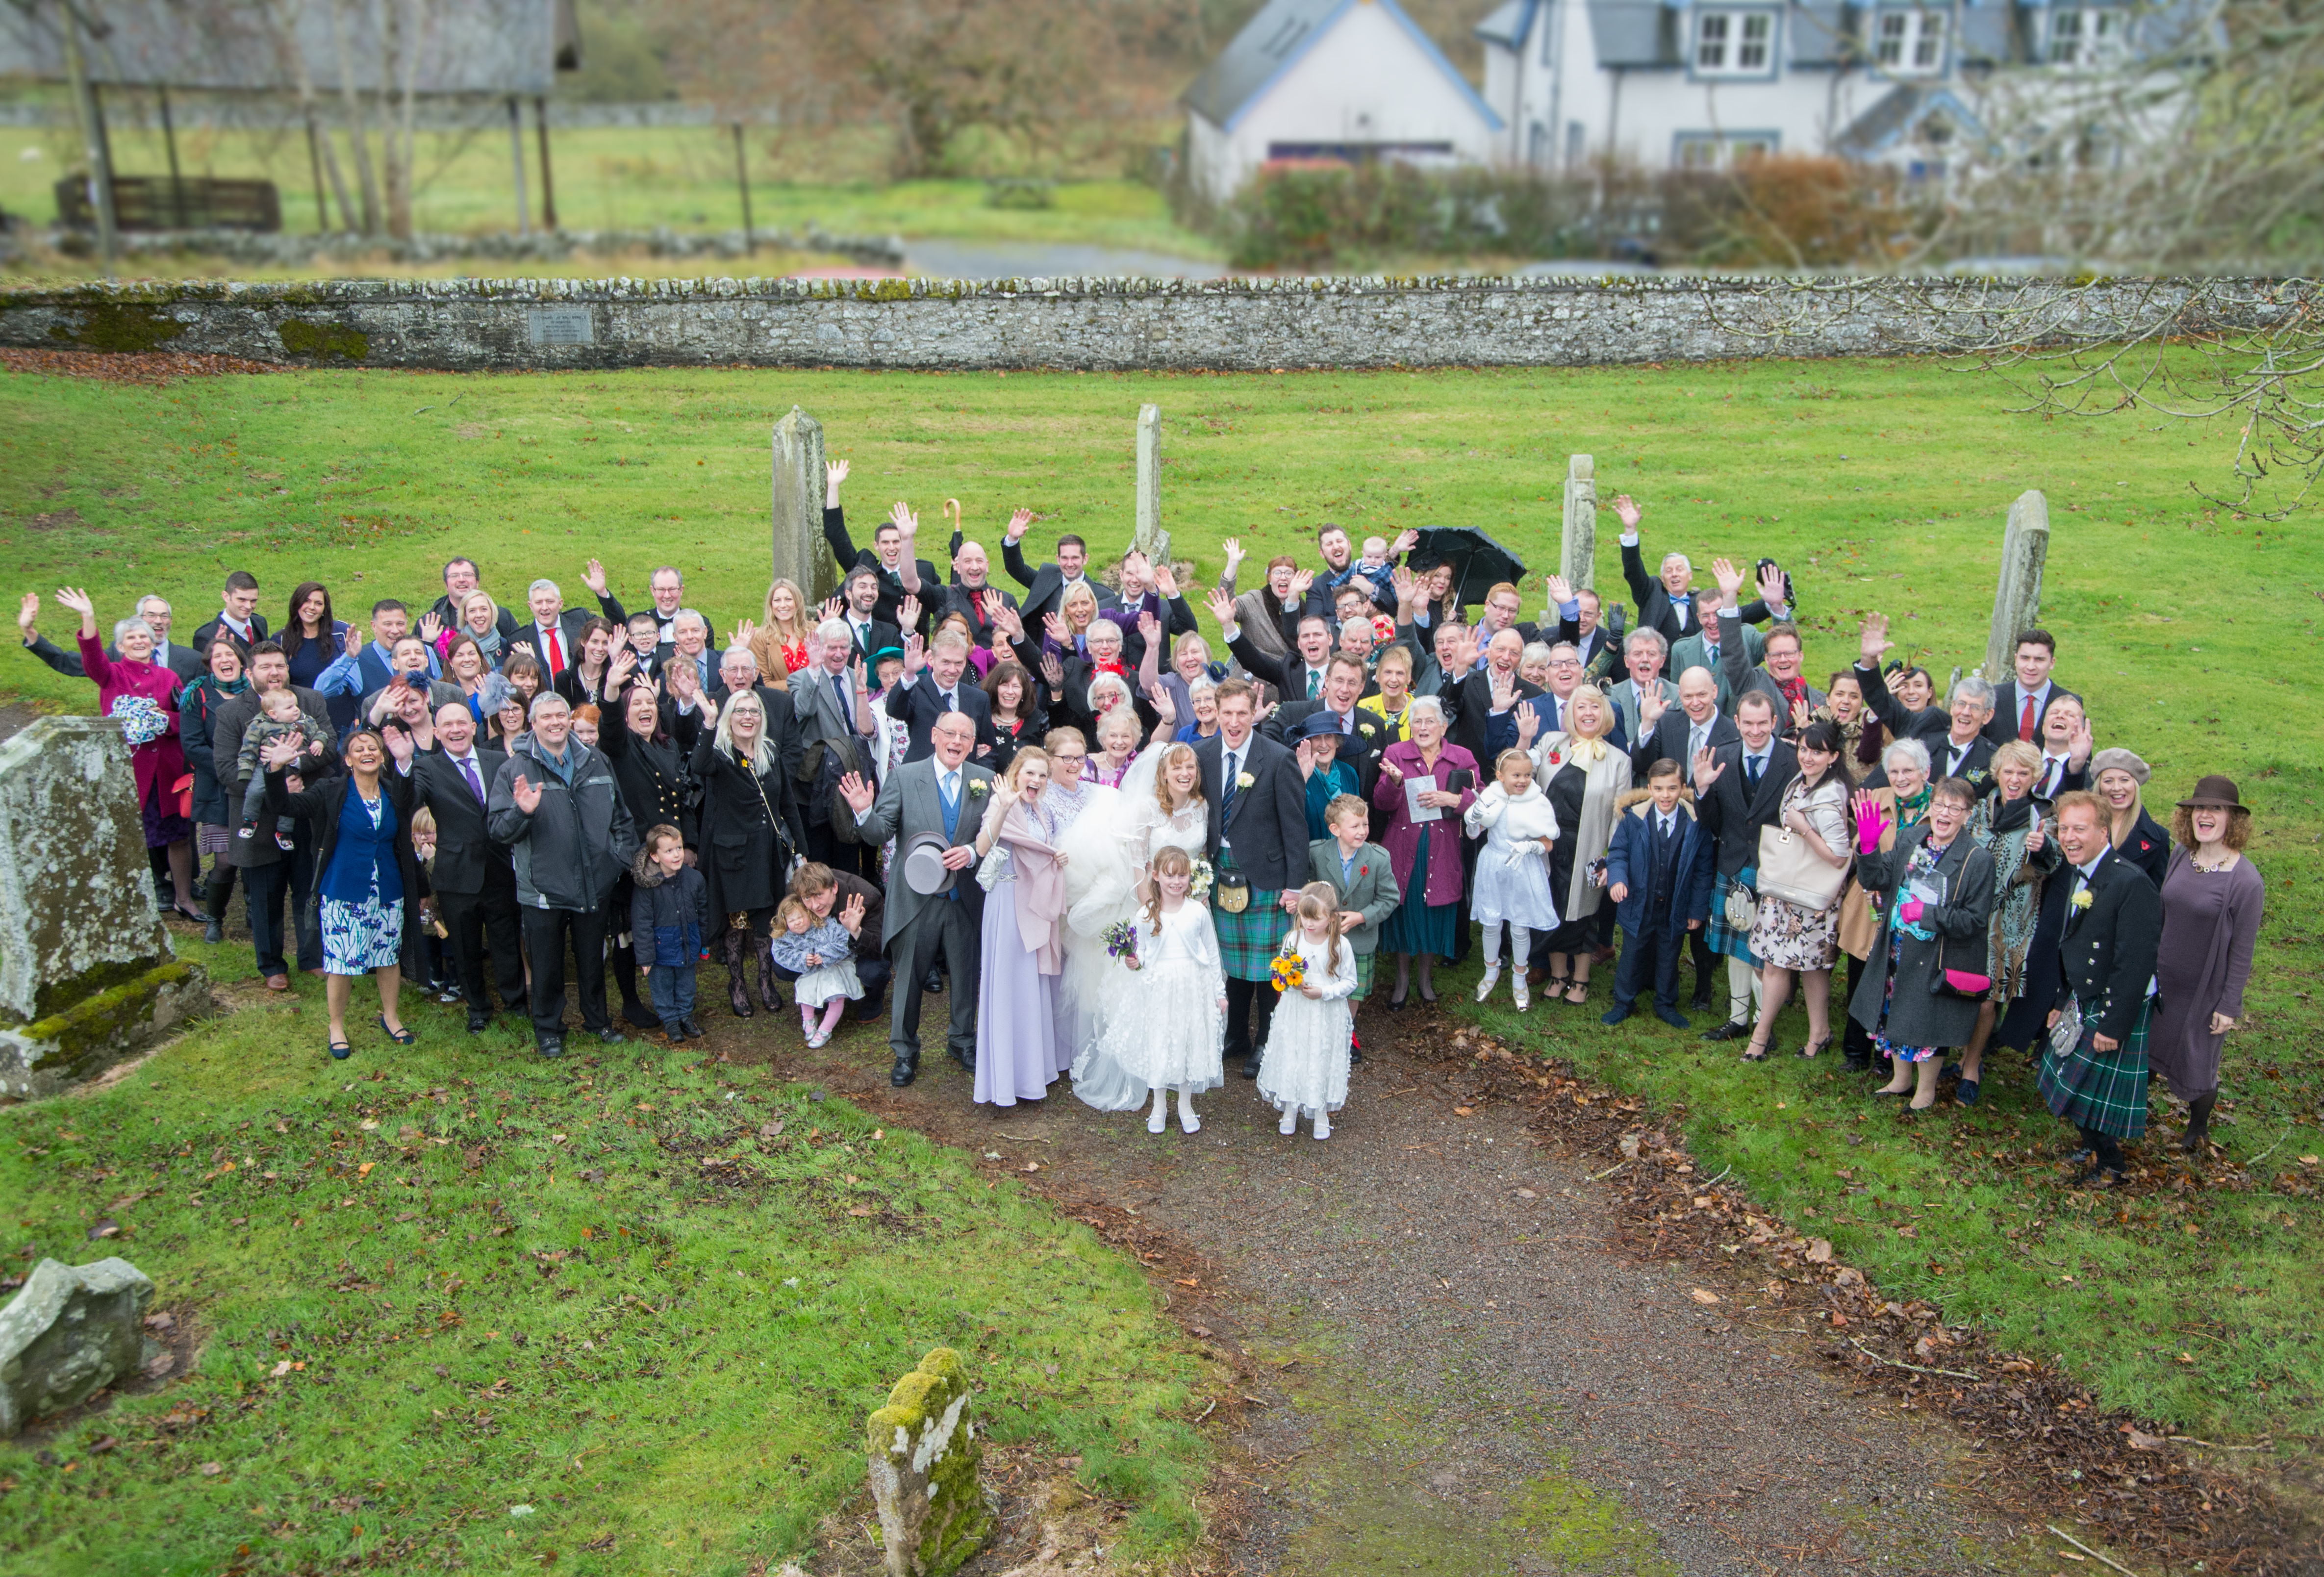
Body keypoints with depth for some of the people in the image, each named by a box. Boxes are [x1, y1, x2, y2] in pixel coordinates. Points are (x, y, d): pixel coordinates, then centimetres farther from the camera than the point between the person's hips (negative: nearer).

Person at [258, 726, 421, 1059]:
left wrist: (406, 762, -30)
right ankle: (336, 1026, 21)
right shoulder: (332, 792, -7)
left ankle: (390, 1016, 34)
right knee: (340, 963, 3)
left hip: (388, 895, 3)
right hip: (343, 895, -3)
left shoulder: (395, 791, 2)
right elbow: (281, 806, -12)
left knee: (389, 957, 14)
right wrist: (277, 769, -28)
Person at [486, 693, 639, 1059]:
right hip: (543, 888, -3)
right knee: (547, 965, 10)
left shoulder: (596, 764, 6)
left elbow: (622, 816, 16)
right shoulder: (515, 770, -6)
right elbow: (499, 831, -12)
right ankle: (548, 1030, 26)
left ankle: (598, 1020, 35)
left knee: (594, 959, 17)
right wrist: (522, 812, -31)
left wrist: (623, 855, 7)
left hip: (594, 886, 3)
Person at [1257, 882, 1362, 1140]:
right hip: (1294, 1013, 2)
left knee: (1322, 1061, 8)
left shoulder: (1341, 946, -12)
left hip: (1327, 1017, -2)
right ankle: (1290, 1111, 28)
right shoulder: (1292, 940, -4)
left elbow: (1350, 982, -6)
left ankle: (1321, 1114, 27)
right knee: (1290, 1059, 9)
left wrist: (1324, 992, -19)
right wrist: (1290, 981, -15)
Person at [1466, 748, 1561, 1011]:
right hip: (1492, 869, 2)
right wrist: (1475, 817, -19)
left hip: (1524, 872, -2)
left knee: (1520, 929, 9)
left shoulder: (1537, 803, -11)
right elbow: (1473, 834, 2)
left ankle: (1519, 978, 31)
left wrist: (1529, 846, -25)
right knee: (1491, 925, 14)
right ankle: (1492, 971, 39)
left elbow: (1548, 844, -5)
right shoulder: (1490, 798, -7)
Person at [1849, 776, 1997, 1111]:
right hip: (1897, 949, 5)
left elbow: (1976, 920, -15)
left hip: (1937, 960, -5)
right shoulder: (1908, 838, -1)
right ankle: (1901, 1079, 40)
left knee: (1929, 1024, 8)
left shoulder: (1978, 859, -15)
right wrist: (1869, 846, -17)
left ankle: (1926, 1090, 31)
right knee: (1893, 1015, 18)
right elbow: (1876, 880, -1)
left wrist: (1928, 914, -24)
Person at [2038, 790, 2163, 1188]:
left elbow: (2136, 962, -24)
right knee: (2075, 1083, 17)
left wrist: (2114, 1025, -23)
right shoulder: (2073, 878, 4)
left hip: (2113, 1009, -8)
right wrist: (2063, 1002, 14)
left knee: (2099, 1092, 4)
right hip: (2081, 1003, 8)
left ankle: (2111, 1166, 25)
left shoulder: (2132, 884, -24)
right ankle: (2092, 1146, 37)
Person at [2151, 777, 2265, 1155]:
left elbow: (2242, 950, -16)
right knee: (2146, 1047, 18)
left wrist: (2228, 1006, -13)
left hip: (2206, 989, -4)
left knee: (2199, 1062, 14)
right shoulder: (2181, 856, -5)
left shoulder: (2246, 880, -21)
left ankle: (2198, 1128, 40)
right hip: (2163, 979, 4)